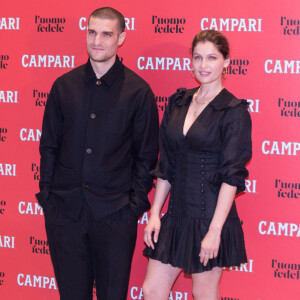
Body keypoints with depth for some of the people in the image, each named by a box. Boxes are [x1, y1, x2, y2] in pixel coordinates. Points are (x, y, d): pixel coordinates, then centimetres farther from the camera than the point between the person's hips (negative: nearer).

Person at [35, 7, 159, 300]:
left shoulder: (138, 91, -2)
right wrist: (46, 193, 4)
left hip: (114, 212, -2)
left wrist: (136, 203, -4)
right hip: (64, 209, 3)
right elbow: (49, 146, 10)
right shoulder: (64, 86, 6)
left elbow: (146, 154, 1)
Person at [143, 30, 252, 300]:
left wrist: (214, 230, -17)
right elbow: (165, 166, 11)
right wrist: (155, 214, 6)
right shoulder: (178, 102, 8)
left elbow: (232, 175, -13)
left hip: (210, 216, -5)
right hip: (176, 215, 6)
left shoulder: (234, 111, -8)